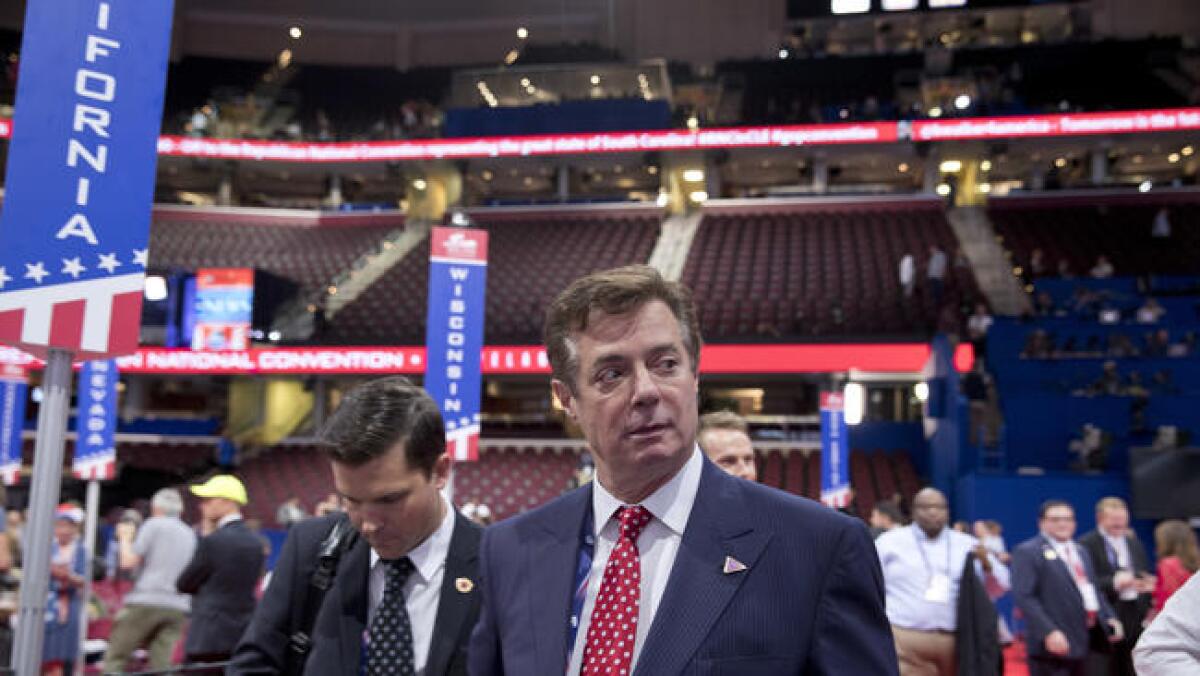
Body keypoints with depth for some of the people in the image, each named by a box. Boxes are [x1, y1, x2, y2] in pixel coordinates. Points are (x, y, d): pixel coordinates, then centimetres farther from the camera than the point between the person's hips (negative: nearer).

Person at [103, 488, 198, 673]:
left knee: (115, 657, 4)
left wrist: (125, 537, 13)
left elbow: (128, 562, -3)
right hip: (179, 608, 5)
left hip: (146, 601, -5)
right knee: (160, 665, 0)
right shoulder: (191, 535, 19)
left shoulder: (154, 525, 2)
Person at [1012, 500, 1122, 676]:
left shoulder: (1080, 551, 20)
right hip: (1054, 644, -8)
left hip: (1087, 641, 8)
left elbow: (1093, 590, 23)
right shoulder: (1027, 552, -7)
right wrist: (1048, 632, -23)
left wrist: (1108, 618, 6)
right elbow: (1024, 597, -15)